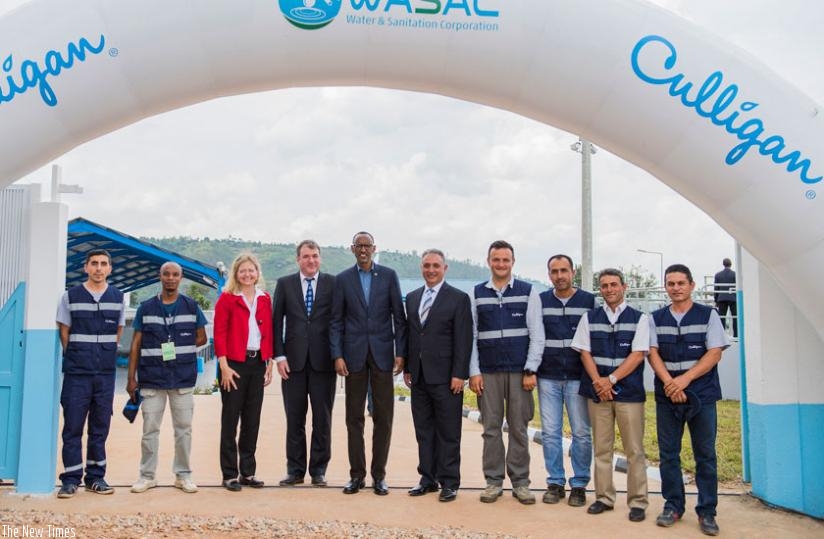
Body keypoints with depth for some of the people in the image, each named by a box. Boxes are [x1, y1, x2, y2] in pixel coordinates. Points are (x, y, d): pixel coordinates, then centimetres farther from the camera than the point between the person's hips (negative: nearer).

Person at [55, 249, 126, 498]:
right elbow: (64, 332, 6)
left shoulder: (118, 297, 6)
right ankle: (70, 479, 6)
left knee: (100, 428, 7)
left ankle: (96, 477, 16)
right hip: (76, 373, -2)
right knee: (72, 427, 0)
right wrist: (75, 358, 7)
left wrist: (106, 355, 9)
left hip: (105, 373, 2)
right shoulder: (70, 296, 1)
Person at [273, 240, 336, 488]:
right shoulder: (285, 284, 7)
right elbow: (277, 321, 5)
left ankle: (318, 470, 15)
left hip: (323, 361, -1)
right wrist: (279, 356, -3)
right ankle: (295, 469, 16)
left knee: (323, 418, 5)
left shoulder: (333, 283, 3)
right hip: (293, 360, 1)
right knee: (294, 418, 6)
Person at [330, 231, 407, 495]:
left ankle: (379, 475, 11)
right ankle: (357, 474, 13)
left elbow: (399, 316, 3)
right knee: (354, 417, 5)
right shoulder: (343, 279, 5)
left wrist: (400, 352, -3)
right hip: (354, 354, 1)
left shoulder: (389, 276, 4)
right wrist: (337, 355, -5)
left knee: (383, 416, 2)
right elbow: (336, 321, 4)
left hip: (382, 353, 0)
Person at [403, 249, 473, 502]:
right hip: (418, 376, 5)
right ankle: (428, 478, 19)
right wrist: (407, 368, 10)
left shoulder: (458, 298, -4)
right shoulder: (412, 298, 13)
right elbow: (409, 334, 16)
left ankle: (449, 482, 9)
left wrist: (459, 374, -13)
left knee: (448, 432, 1)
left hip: (445, 376, -5)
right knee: (424, 431, 10)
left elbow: (463, 339, -8)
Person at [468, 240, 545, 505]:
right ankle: (493, 481, 12)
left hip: (519, 371, -1)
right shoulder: (476, 294, 8)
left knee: (518, 428, 3)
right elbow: (471, 336, 6)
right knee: (491, 428, 4)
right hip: (487, 372, 1)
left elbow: (537, 335, 1)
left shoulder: (528, 292, 4)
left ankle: (520, 482, 12)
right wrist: (473, 372, -1)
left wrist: (531, 370, -5)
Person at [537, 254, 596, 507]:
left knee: (581, 432, 1)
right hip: (548, 377, 1)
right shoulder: (540, 301, 6)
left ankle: (579, 485, 12)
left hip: (579, 377, -1)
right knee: (550, 432, 3)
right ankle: (555, 483, 14)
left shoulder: (589, 301, 3)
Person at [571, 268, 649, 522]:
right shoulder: (590, 318, 10)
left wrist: (611, 379, -12)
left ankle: (638, 501, 6)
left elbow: (638, 354, -5)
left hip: (629, 391, -2)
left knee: (634, 450, 0)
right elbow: (585, 352, 4)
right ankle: (604, 497, 16)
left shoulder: (639, 318, 3)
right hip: (597, 392, 2)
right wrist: (598, 382, -9)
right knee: (602, 449, 8)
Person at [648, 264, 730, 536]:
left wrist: (684, 379, -16)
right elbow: (653, 354, 1)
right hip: (667, 396, 2)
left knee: (705, 455, 1)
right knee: (668, 453, 5)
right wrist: (669, 383, -16)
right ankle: (673, 506, 16)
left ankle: (707, 511, 9)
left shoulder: (708, 315, 2)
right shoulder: (656, 318, 9)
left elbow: (714, 354, -5)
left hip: (702, 395, -2)